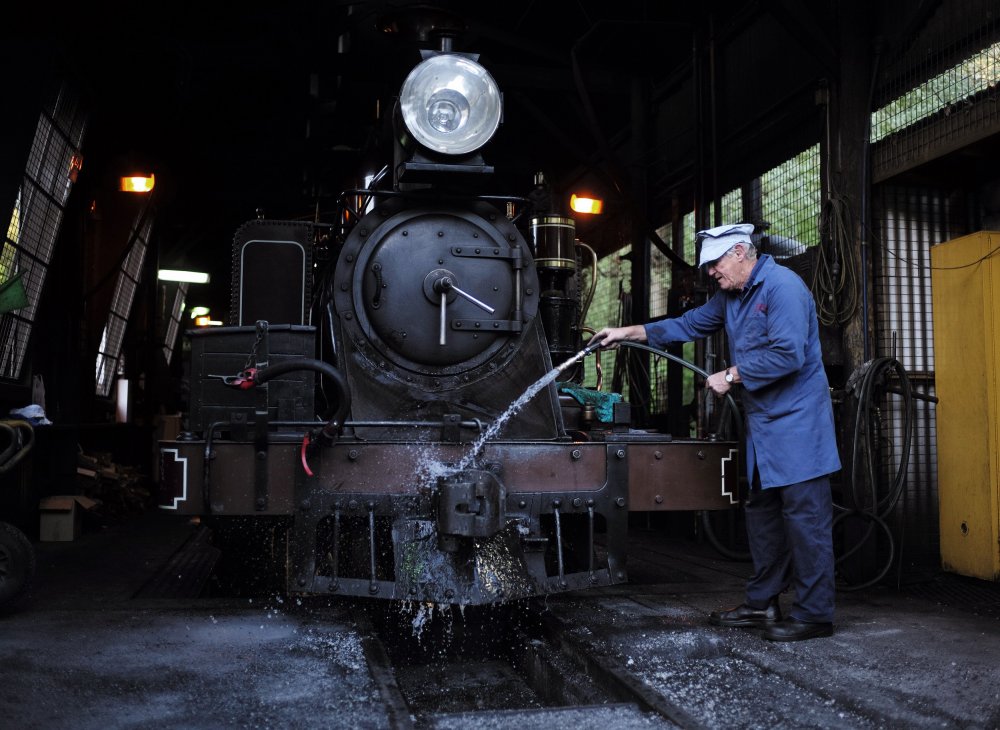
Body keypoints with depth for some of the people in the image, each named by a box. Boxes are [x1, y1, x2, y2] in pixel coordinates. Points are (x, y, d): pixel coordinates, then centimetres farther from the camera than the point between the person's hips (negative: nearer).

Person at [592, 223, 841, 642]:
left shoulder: (781, 287, -16)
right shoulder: (731, 296, 14)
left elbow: (788, 354, -24)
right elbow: (690, 324, 22)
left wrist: (730, 376, -15)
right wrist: (629, 333, 16)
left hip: (796, 419, -10)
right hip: (764, 422, 10)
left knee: (805, 515, -6)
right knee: (762, 512, 14)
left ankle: (814, 614, 0)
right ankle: (762, 604, 23)